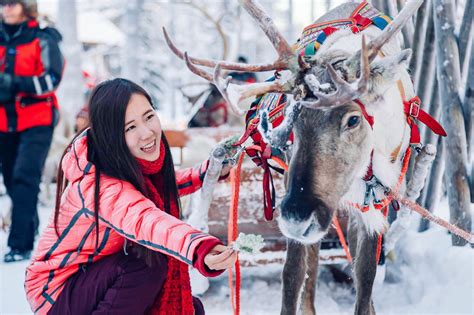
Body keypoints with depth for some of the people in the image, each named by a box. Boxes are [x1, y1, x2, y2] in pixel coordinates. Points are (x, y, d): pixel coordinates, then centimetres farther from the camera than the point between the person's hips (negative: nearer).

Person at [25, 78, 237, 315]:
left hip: (95, 273, 8)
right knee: (151, 261, -28)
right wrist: (201, 251, -71)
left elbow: (161, 186, 17)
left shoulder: (128, 162, -7)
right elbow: (145, 221, -53)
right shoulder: (98, 184, -32)